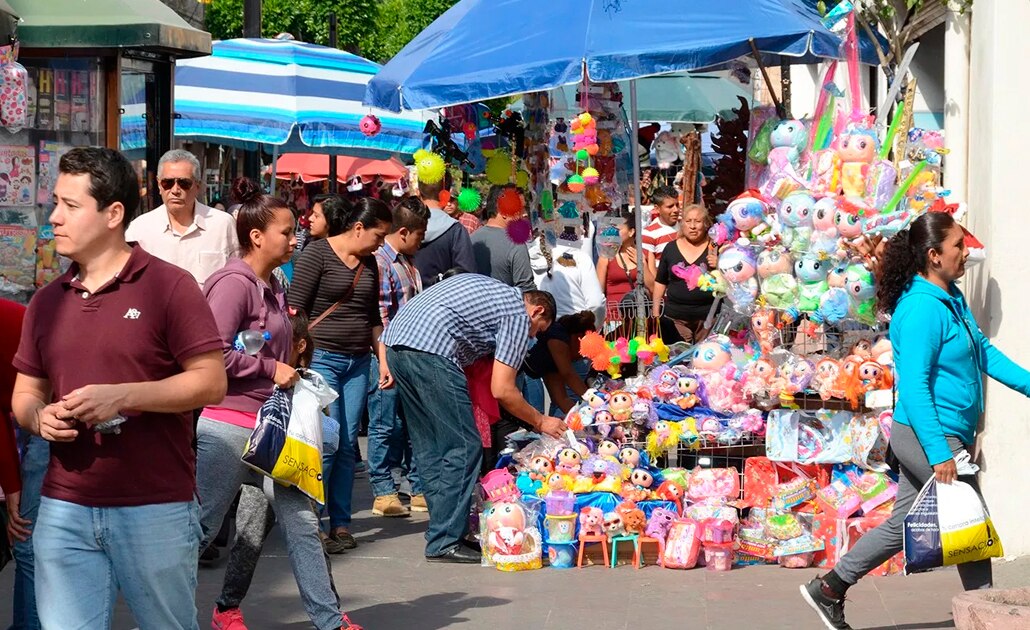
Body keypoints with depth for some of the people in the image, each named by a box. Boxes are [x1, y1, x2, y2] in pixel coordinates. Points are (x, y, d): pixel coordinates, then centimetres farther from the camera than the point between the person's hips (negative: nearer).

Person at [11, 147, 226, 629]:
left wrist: (123, 396, -19)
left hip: (155, 511, -4)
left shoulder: (168, 286, -5)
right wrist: (39, 417, -5)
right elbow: (25, 392, 19)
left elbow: (211, 383, -8)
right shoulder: (47, 301, 12)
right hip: (63, 512, 4)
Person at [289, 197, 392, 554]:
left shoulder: (369, 263, 15)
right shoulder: (318, 254, -6)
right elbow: (295, 308, -9)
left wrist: (383, 360, 16)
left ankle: (340, 523, 11)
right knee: (327, 442, -13)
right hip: (321, 359, -6)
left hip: (358, 362, 7)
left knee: (347, 445, 5)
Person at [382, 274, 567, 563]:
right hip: (430, 352, -9)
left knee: (430, 449, 16)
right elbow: (501, 389, 0)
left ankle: (444, 526, 21)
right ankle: (445, 542, -3)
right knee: (464, 448, -3)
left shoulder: (490, 289, 31)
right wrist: (541, 422, 13)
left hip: (395, 342, 9)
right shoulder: (519, 315, 6)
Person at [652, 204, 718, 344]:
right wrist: (656, 314, 10)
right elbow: (660, 282, 14)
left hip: (708, 316, -1)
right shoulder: (671, 248, 7)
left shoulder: (714, 249, 2)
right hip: (675, 317, 1)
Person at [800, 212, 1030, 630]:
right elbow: (913, 387, -25)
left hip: (943, 436, 10)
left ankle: (829, 588, 23)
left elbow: (984, 351, 17)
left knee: (904, 524, 16)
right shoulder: (921, 309, -22)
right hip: (929, 437, -10)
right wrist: (938, 453, -27)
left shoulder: (952, 298, 9)